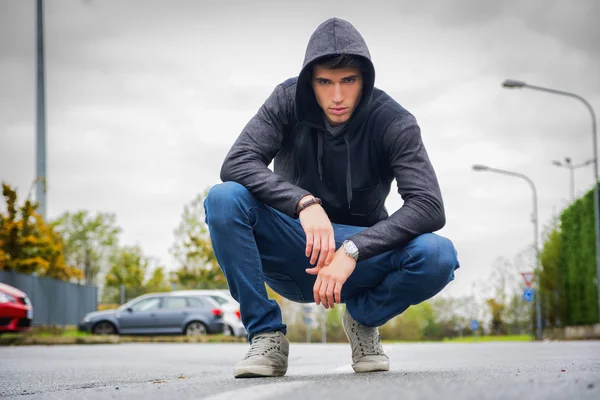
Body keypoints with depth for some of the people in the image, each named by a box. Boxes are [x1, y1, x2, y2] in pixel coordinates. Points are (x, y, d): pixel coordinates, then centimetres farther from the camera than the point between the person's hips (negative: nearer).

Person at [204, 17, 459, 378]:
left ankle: (363, 318, 1)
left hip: (359, 257, -1)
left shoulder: (393, 122, -15)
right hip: (292, 257, 1)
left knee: (439, 256, -31)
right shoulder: (289, 101, -11)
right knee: (224, 199, -28)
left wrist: (352, 251, -35)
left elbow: (430, 207, -25)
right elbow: (236, 162, -23)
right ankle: (268, 336, -15)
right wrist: (304, 202, -38)